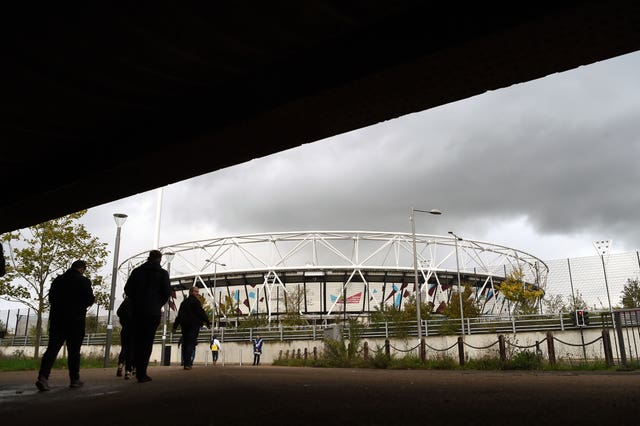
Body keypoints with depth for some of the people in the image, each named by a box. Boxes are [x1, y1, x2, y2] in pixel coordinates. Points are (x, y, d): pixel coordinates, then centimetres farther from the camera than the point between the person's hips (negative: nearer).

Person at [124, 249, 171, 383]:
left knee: (137, 340, 13)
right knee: (147, 342, 0)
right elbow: (166, 292, -7)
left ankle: (138, 370, 16)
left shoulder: (137, 271, 6)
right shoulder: (162, 273, -2)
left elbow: (127, 289, 3)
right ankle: (141, 373, -3)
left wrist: (136, 301, 15)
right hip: (153, 311, -3)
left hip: (137, 311, 3)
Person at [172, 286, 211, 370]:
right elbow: (201, 312, -12)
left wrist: (175, 326, 22)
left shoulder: (184, 302, 19)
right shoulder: (195, 301, -5)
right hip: (194, 324, -7)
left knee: (185, 344, 10)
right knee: (191, 343, -10)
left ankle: (186, 363, 10)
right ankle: (187, 363, -18)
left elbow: (179, 315, 20)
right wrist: (207, 322, -7)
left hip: (184, 325, 7)